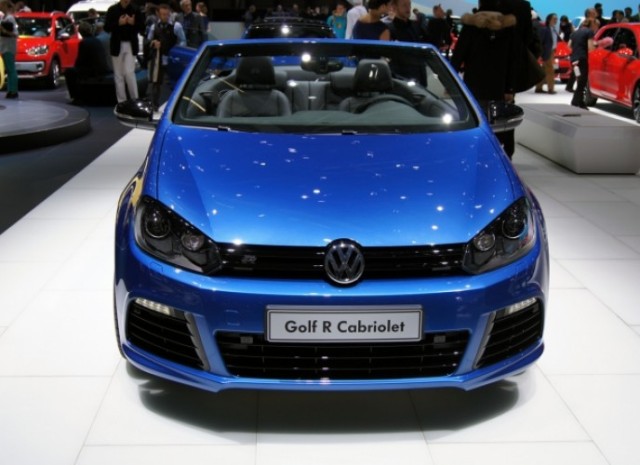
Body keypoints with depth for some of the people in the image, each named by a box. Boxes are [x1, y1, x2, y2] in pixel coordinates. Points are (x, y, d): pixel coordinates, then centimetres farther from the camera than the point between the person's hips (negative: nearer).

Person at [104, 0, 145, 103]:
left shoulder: (136, 11, 3)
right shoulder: (112, 10, 1)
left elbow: (142, 28, 2)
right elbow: (106, 28, -2)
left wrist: (134, 23, -16)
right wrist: (118, 23, -18)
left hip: (130, 45, -1)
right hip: (117, 45, 1)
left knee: (129, 73, -11)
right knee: (118, 75, 4)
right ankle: (121, 102, 9)